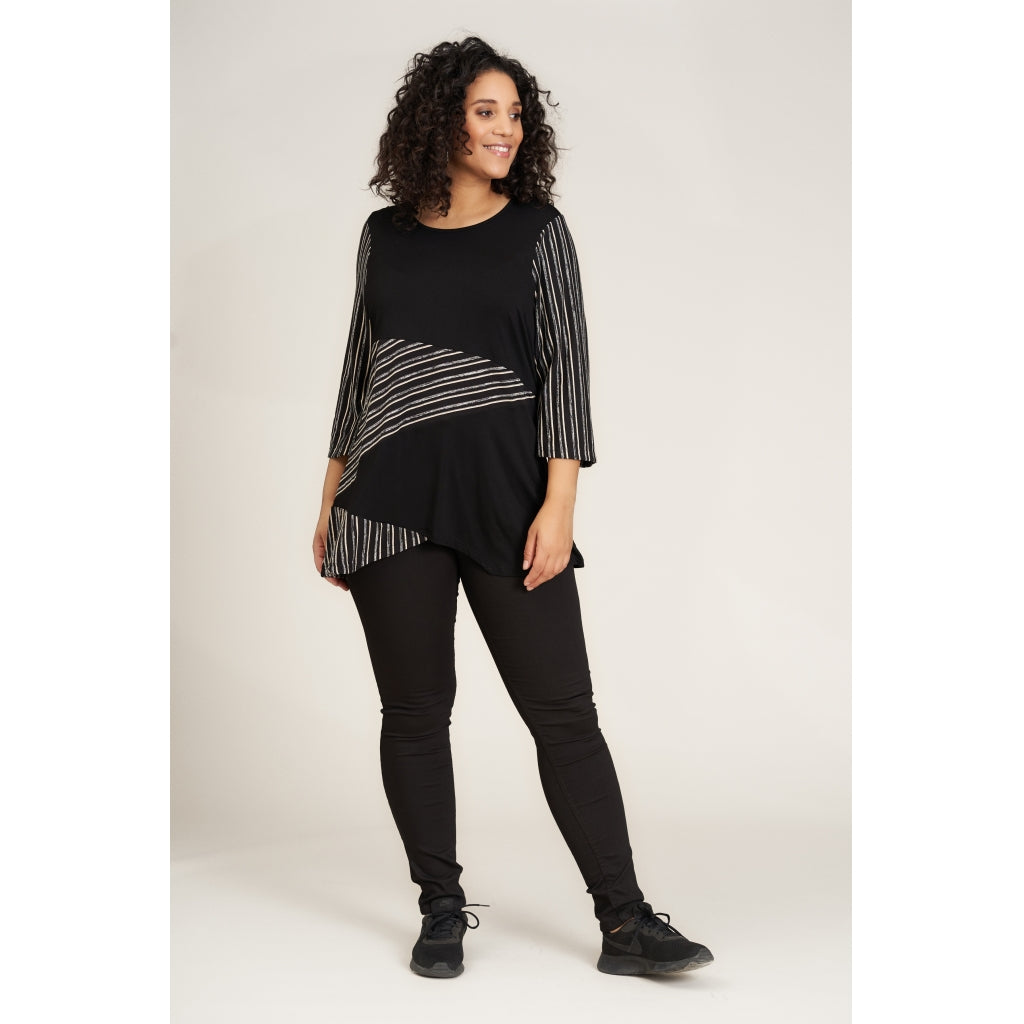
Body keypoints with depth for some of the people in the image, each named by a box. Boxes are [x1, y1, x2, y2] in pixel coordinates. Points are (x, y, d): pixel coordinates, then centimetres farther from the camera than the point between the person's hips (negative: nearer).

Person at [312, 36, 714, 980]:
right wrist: (332, 502, 14)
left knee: (562, 707, -3)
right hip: (391, 501, 2)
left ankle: (624, 924, 3)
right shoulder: (385, 234, 11)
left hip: (505, 492, -2)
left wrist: (559, 503, -12)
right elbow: (360, 366, 16)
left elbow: (566, 367, -2)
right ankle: (442, 911, 20)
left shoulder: (537, 229, 4)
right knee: (414, 713, 6)